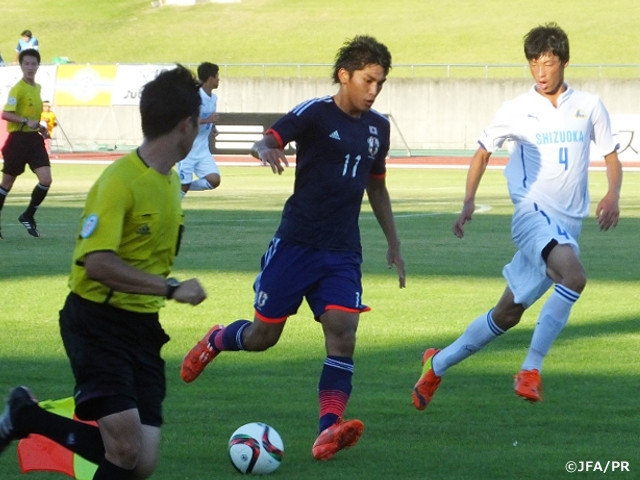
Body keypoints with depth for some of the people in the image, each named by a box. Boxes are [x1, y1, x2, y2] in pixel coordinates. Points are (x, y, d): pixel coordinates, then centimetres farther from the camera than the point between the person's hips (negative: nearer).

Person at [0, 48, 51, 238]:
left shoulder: (37, 88, 12)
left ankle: (28, 216, 11)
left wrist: (40, 127, 13)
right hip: (18, 139, -6)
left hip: (34, 138, 6)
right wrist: (26, 122, -30)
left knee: (46, 179, -7)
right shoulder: (18, 89, -12)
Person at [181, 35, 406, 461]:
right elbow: (267, 141, -17)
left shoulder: (377, 128, 11)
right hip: (296, 244, -4)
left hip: (343, 251, 4)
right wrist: (266, 152, -42)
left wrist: (394, 244, 23)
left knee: (343, 329, -17)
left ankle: (330, 429, -25)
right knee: (263, 336, 3)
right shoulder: (315, 114, -7)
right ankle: (215, 341, 37)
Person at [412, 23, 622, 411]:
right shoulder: (516, 111, 3)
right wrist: (468, 202, -1)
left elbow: (612, 158, 14)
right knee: (574, 276, -32)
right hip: (533, 213, -4)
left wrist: (613, 195, -6)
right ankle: (531, 370, -24)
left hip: (569, 225, 4)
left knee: (508, 313, 6)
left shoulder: (589, 106, 8)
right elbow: (483, 154, 13)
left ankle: (439, 364, 24)